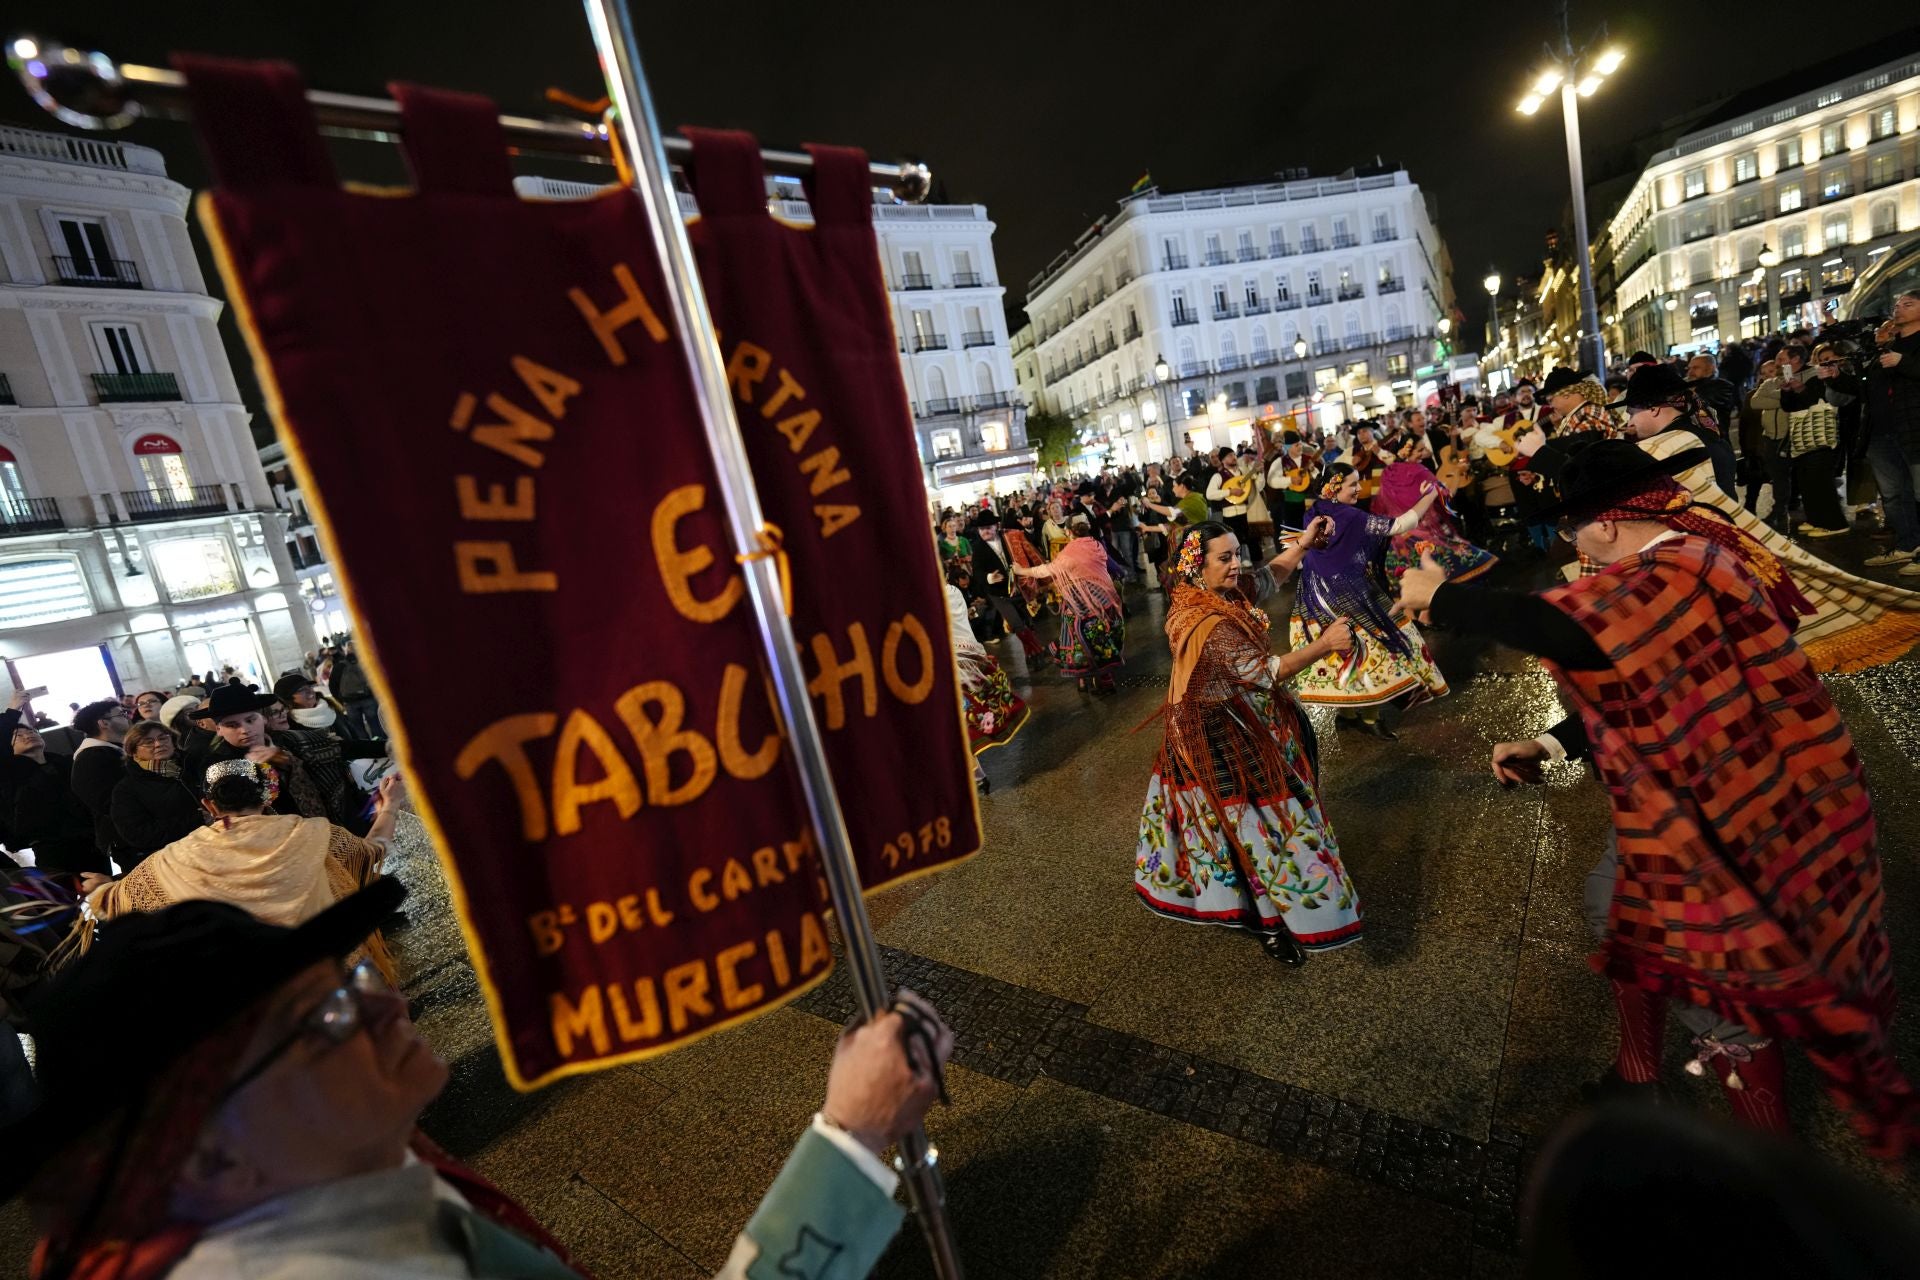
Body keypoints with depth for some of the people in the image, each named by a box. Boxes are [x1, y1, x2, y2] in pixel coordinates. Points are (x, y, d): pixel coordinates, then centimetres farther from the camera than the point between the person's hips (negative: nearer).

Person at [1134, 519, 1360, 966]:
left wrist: (1303, 543, 0)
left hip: (1208, 729, 10)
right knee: (1259, 822, 5)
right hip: (1228, 740, -10)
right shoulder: (1210, 625, -31)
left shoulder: (1218, 596, -2)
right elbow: (1267, 673, -29)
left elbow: (1270, 576, 11)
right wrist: (1324, 645, -29)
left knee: (1218, 815, 25)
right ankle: (1269, 922, 23)